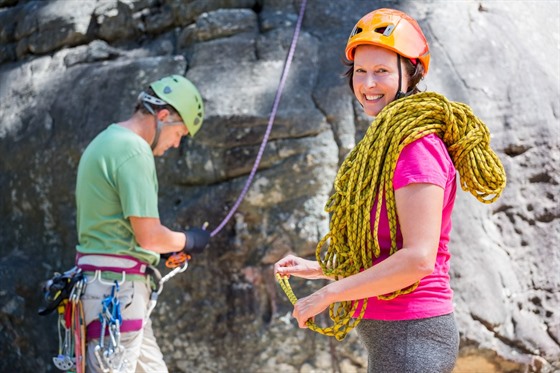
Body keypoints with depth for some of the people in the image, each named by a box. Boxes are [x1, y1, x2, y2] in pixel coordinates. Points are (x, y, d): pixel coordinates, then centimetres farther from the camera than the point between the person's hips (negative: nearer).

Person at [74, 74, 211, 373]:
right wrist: (188, 241, 0)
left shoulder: (105, 142, 17)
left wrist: (164, 247, 14)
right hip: (118, 287, -10)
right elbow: (149, 235, -19)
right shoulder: (134, 149, -15)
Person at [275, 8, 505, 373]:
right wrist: (314, 268, 15)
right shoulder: (385, 142, 12)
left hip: (411, 333, -9)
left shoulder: (417, 144, -16)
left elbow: (418, 258, -23)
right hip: (387, 332, 9)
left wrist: (326, 294, -16)